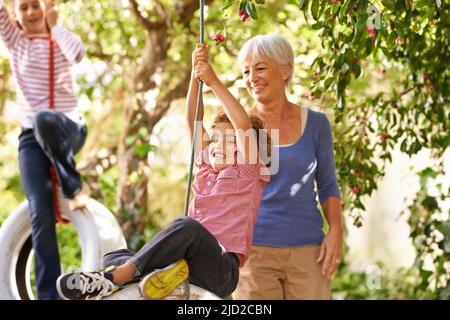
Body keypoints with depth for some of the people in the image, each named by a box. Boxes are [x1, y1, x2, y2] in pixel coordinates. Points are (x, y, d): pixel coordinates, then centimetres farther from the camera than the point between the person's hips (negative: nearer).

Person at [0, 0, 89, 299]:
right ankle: (49, 294, -9)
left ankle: (73, 186, -18)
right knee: (40, 213, -14)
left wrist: (54, 25, -4)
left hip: (67, 129, -1)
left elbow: (78, 54, -16)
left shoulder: (61, 38, 8)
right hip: (31, 138, 2)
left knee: (43, 120, -41)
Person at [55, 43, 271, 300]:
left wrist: (214, 82, -9)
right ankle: (162, 271, -37)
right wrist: (196, 73, 6)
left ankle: (114, 278, -36)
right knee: (113, 257, -5)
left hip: (221, 271, -7)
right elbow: (193, 121, 16)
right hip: (191, 260, 7)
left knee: (188, 226, -37)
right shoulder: (207, 170, 22)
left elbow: (243, 125, -8)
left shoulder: (247, 174, 7)